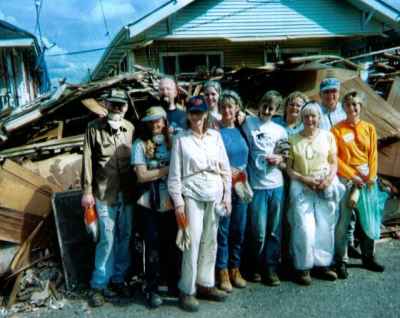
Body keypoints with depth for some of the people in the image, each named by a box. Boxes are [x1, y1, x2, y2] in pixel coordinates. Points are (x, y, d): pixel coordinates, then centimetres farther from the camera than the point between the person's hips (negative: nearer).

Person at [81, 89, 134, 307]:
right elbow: (87, 161, -3)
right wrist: (87, 191, -6)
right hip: (104, 193, -4)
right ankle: (99, 285, 12)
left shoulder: (131, 129, 6)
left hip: (127, 193, 4)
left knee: (124, 237, 11)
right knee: (107, 239, -3)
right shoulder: (94, 128, -3)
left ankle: (118, 279, 27)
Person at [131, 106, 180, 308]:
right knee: (153, 247, 5)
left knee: (172, 244, 12)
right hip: (150, 204, -2)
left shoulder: (172, 142, 6)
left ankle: (173, 283, 30)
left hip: (171, 202, 3)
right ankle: (152, 289, 18)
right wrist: (168, 169, -10)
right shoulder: (140, 144, -1)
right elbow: (141, 176, -9)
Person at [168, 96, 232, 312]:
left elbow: (225, 167, 10)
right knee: (193, 241, -6)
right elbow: (175, 173, -3)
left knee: (210, 241, 10)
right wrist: (178, 201, -8)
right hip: (192, 195, -4)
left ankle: (205, 284, 24)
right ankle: (187, 290, 6)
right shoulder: (181, 139, -1)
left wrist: (227, 195, 5)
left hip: (214, 195, 4)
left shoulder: (215, 136, 9)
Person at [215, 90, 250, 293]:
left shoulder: (241, 130, 11)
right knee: (222, 230, 0)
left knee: (239, 230, 10)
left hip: (241, 186, 5)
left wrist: (240, 172, 5)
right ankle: (222, 271, 12)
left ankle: (235, 269, 24)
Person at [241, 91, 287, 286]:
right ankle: (258, 266, 22)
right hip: (256, 186, -3)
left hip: (276, 185, 3)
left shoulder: (280, 130, 11)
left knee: (275, 231, 8)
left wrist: (280, 159, -2)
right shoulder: (248, 123, 0)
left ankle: (271, 268, 21)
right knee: (259, 232, 2)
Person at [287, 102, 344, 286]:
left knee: (325, 227, 6)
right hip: (302, 188, -2)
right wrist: (304, 179, -13)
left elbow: (334, 162, 9)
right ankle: (303, 268, 7)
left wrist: (329, 179, -9)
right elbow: (288, 168, 0)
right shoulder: (293, 140, 1)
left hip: (326, 187, 3)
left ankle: (322, 264, 22)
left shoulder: (328, 136, 7)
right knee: (304, 229, -7)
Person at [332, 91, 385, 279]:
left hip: (367, 178, 4)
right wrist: (352, 176, -10)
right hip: (345, 179, -4)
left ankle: (368, 257, 27)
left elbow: (373, 154, 6)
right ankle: (341, 261, 9)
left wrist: (371, 177, -5)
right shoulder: (337, 129, -3)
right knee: (343, 222, -2)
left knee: (368, 219, 11)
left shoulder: (369, 128, 7)